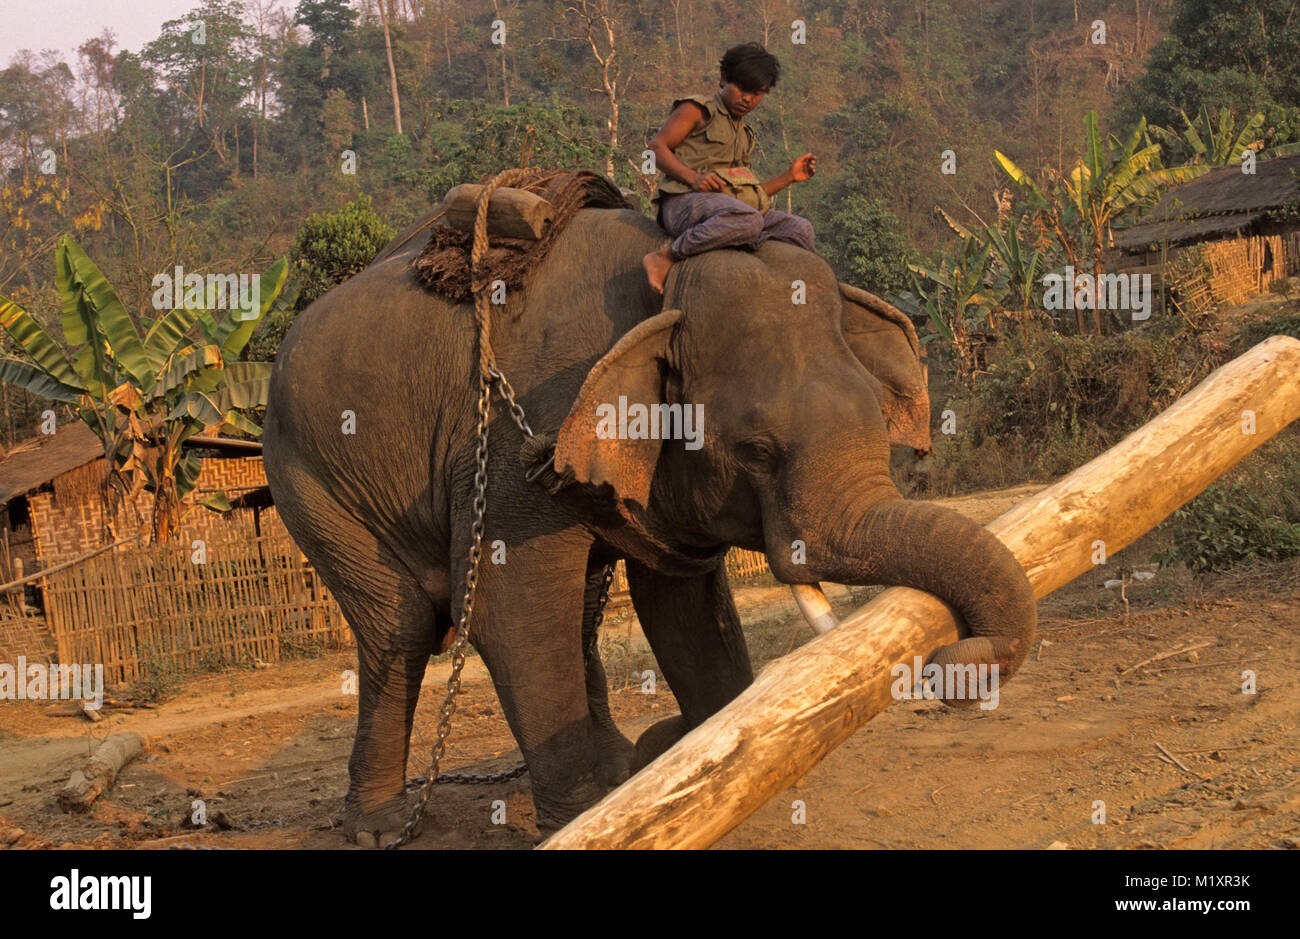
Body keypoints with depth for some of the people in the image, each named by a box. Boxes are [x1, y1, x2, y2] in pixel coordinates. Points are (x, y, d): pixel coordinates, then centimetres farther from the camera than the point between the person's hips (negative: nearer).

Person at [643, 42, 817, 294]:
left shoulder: (745, 134, 32)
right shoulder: (697, 110, 10)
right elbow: (657, 147, -2)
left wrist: (790, 176, 17)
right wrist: (693, 178, -17)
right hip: (686, 201, -7)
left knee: (800, 229, -13)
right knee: (747, 221, -39)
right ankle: (665, 257, -30)